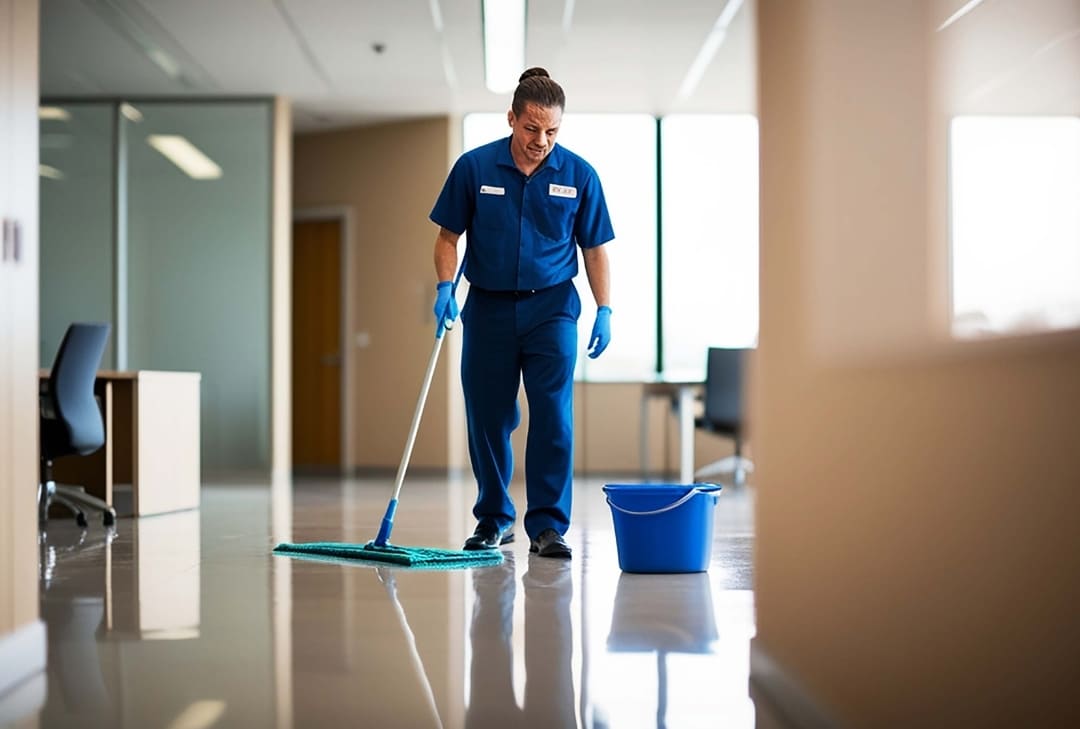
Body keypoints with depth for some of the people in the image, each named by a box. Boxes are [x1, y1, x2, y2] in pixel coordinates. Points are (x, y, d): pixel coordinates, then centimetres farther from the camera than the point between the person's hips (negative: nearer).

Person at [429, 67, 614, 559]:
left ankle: (548, 526, -5)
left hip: (551, 306, -1)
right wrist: (445, 286, -12)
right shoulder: (474, 167, -4)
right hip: (488, 307, 1)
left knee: (553, 416, -10)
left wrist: (604, 310, -5)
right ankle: (494, 520, 22)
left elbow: (595, 247, 3)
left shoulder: (579, 175, -3)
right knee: (487, 418, 6)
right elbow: (449, 235, 3)